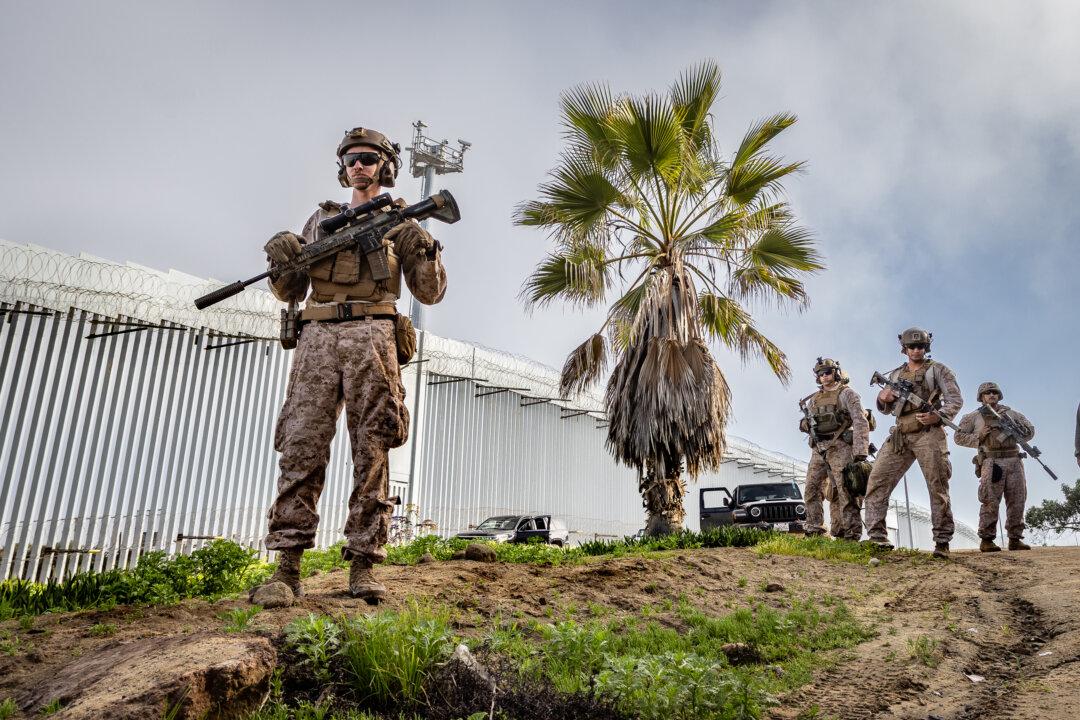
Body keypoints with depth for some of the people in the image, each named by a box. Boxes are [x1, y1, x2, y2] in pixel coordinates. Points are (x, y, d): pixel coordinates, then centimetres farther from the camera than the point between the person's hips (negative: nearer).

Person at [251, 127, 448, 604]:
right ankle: (287, 566, -7)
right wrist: (282, 259, 0)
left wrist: (424, 249, -7)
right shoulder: (321, 218, 25)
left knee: (372, 451, -6)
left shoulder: (399, 222, 19)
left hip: (371, 337, -2)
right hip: (317, 336, 2)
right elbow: (289, 292, 22)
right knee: (301, 445, -8)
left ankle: (362, 566, -4)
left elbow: (431, 292, 11)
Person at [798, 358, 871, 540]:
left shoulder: (846, 394, 2)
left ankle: (852, 535, -12)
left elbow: (861, 422, -9)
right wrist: (805, 424, -2)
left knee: (845, 492, -11)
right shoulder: (813, 399, 20)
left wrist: (860, 451, -21)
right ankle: (813, 532, 5)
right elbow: (805, 424, 25)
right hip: (818, 450, 6)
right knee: (812, 490, 1)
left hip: (840, 448, -6)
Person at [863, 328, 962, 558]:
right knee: (877, 482, -7)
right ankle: (876, 537, -5)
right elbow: (887, 409, 25)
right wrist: (883, 399, 1)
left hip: (928, 434, -4)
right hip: (899, 436, 4)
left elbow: (956, 400, 0)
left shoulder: (937, 370, 8)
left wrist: (938, 416, -20)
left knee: (938, 487, -6)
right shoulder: (895, 375, 20)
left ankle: (942, 541, 1)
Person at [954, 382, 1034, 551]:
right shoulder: (974, 417, 10)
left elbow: (1030, 430, 19)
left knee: (1017, 501, 1)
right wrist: (978, 438, -5)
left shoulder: (1010, 413, 19)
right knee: (991, 502, -10)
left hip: (1014, 461, 4)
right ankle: (986, 540, -7)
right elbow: (958, 437, 8)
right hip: (992, 462, -4)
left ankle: (1015, 539, 9)